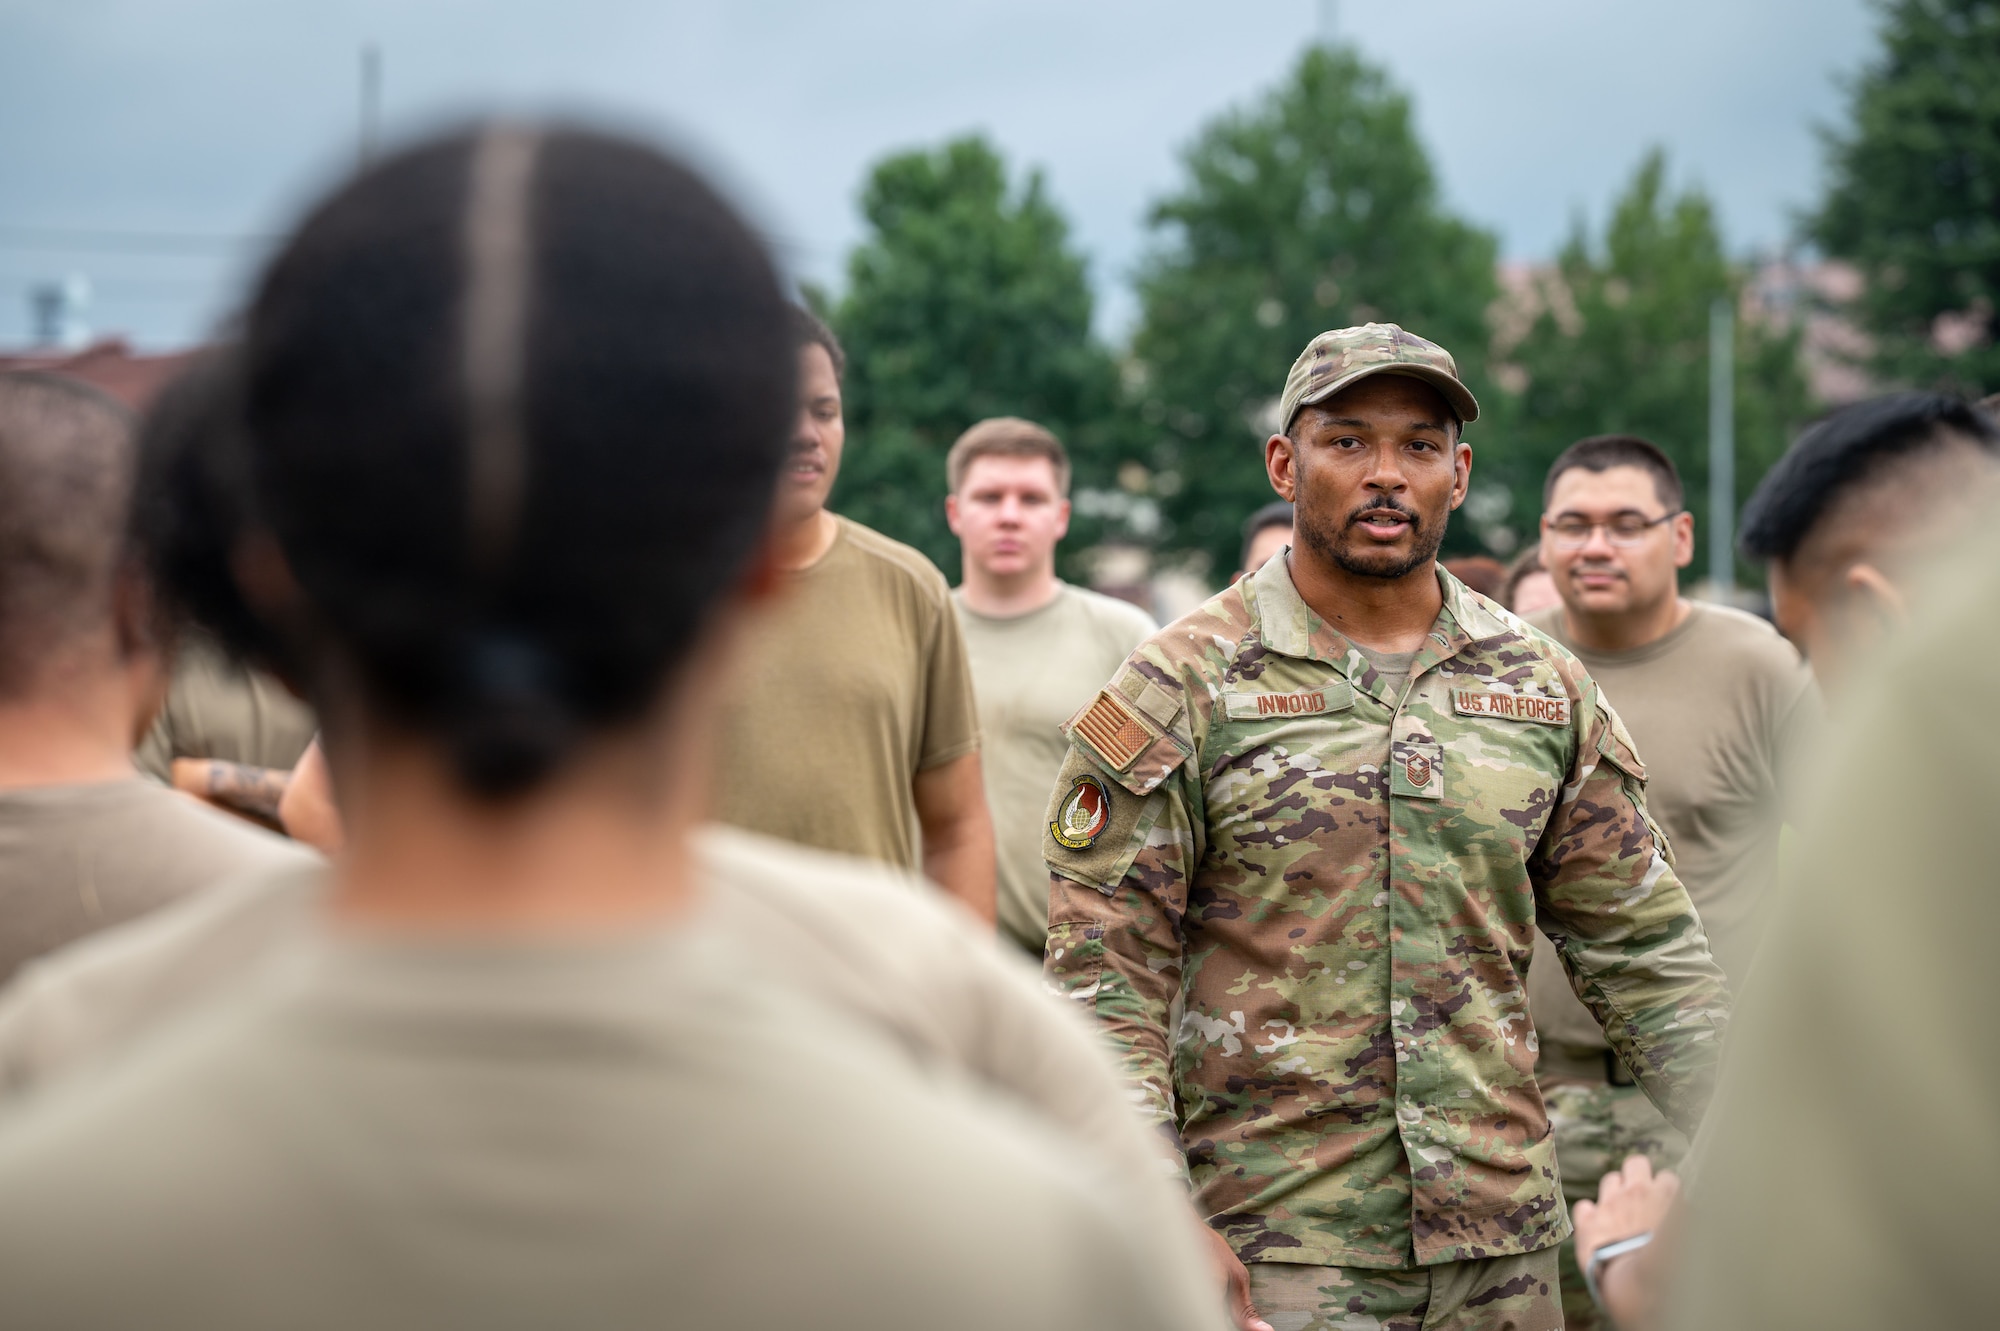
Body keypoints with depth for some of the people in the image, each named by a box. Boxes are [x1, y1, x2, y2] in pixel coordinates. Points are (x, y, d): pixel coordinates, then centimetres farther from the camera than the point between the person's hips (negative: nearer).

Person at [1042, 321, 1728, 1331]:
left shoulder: (1545, 689, 9)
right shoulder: (1182, 689, -3)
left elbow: (1643, 945, 13)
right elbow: (1105, 975, -5)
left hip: (1503, 1238, 4)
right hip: (1274, 1239, -3)